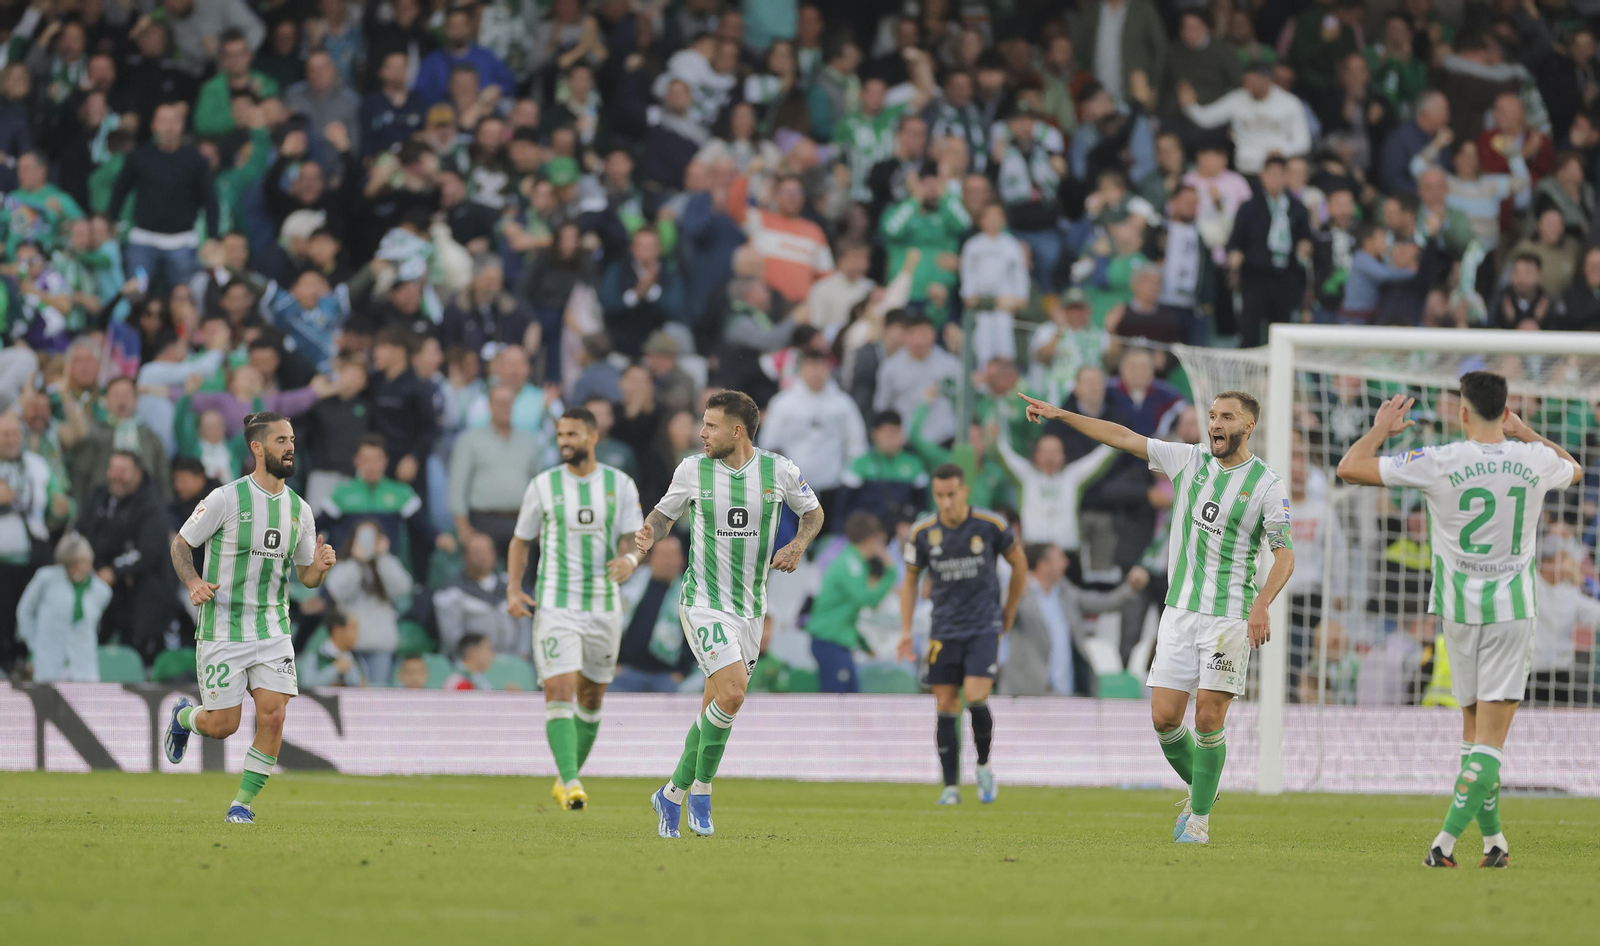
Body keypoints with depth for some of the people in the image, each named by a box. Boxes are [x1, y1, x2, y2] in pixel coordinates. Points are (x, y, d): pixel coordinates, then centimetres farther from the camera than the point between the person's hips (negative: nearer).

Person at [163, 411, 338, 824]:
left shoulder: (299, 510, 5)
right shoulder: (226, 499, -10)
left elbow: (306, 576, 14)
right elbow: (181, 544, 0)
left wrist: (320, 566, -10)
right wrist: (192, 582, -19)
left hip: (273, 631, 4)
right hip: (222, 631, -4)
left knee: (273, 716, -11)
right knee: (223, 725, -2)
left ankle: (243, 802, 7)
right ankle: (183, 717, 35)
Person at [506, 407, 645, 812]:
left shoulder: (620, 485, 2)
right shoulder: (543, 486, 1)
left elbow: (634, 540, -2)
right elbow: (521, 541, 10)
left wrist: (629, 559, -27)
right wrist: (513, 589, -5)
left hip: (604, 607, 2)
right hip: (555, 607, -2)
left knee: (591, 698, 13)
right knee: (559, 692, -18)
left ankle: (565, 779, 31)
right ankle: (571, 784, -25)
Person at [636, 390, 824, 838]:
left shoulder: (779, 470, -2)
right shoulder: (692, 470, -3)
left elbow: (813, 512, 14)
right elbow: (665, 513, 11)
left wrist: (798, 545, -4)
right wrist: (648, 533, -10)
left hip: (750, 607, 3)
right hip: (704, 602, -3)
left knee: (716, 707, 7)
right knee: (732, 692, -20)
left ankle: (673, 794, 23)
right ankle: (700, 790, -4)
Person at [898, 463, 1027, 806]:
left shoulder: (990, 526, -9)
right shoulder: (922, 533, -4)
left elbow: (1019, 563, 8)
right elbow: (911, 580, 10)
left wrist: (1009, 611, 14)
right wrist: (906, 630, 4)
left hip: (984, 626, -2)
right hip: (945, 631, 2)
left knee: (975, 697, -17)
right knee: (946, 706, -1)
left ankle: (984, 765, 8)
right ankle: (951, 787, 6)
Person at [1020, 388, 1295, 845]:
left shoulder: (1267, 485, -5)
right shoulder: (1189, 460, 8)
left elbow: (1284, 554, -7)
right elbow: (1124, 437, 11)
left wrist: (1261, 604, -22)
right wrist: (1061, 415, 7)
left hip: (1230, 616, -4)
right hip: (1180, 610, 4)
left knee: (1208, 719, -10)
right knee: (1164, 717, -2)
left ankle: (1200, 817, 4)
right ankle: (1199, 788, 23)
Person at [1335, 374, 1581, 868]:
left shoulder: (1439, 463, -11)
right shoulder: (1534, 461, -3)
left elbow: (1349, 467, -6)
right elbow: (1574, 469, 24)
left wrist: (1381, 428, 11)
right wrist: (1526, 434, 31)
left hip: (1459, 610, 0)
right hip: (1513, 610, 0)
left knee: (1473, 728, 14)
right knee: (1491, 737, -4)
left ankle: (1493, 838, 15)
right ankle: (1445, 842, -16)